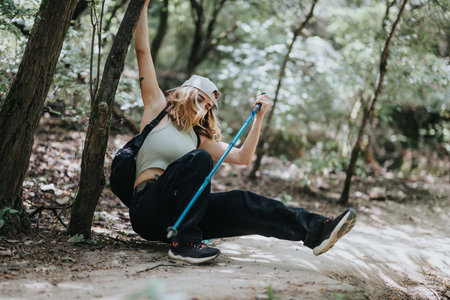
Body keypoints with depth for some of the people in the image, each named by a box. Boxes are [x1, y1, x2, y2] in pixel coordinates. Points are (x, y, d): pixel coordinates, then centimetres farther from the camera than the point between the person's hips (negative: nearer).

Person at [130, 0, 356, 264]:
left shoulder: (201, 138, 22)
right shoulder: (158, 109, 8)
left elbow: (243, 157, 16)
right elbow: (143, 51, 5)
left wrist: (259, 117, 9)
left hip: (176, 215, 5)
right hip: (147, 208, -5)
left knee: (242, 205, -16)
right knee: (198, 159, -27)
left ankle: (317, 229, -25)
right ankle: (185, 242, -29)